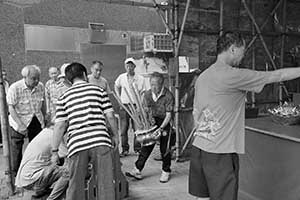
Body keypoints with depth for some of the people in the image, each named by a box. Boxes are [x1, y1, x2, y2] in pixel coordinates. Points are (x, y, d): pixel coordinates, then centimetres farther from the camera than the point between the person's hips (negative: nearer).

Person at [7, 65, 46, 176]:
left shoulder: (40, 86, -3)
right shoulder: (14, 88, -17)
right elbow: (10, 108, -17)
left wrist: (44, 118, 15)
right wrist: (21, 125, -22)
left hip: (36, 121, 4)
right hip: (19, 122, -4)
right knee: (16, 148, 5)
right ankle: (15, 174, 23)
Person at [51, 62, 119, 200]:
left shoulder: (64, 97, 9)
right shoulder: (99, 90, 7)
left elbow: (60, 126, 4)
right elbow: (110, 116, 3)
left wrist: (54, 151, 10)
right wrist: (115, 135, 16)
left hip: (77, 144, 1)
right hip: (100, 141, -1)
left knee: (76, 184, 13)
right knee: (105, 182, 8)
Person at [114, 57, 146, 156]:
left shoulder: (140, 79, -2)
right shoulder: (121, 77, 4)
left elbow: (143, 93, 2)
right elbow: (116, 86, 23)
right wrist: (119, 97, 12)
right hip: (124, 106, 2)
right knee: (123, 129, 3)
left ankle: (137, 148, 18)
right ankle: (125, 149, 15)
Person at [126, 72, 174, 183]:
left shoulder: (168, 96, -17)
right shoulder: (147, 94, -2)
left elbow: (168, 115, -17)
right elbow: (144, 110, 4)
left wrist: (161, 127, -25)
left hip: (164, 123, -4)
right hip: (151, 122, 4)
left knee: (164, 149, 3)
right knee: (146, 147, 6)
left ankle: (166, 172, 22)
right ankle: (137, 170, 11)